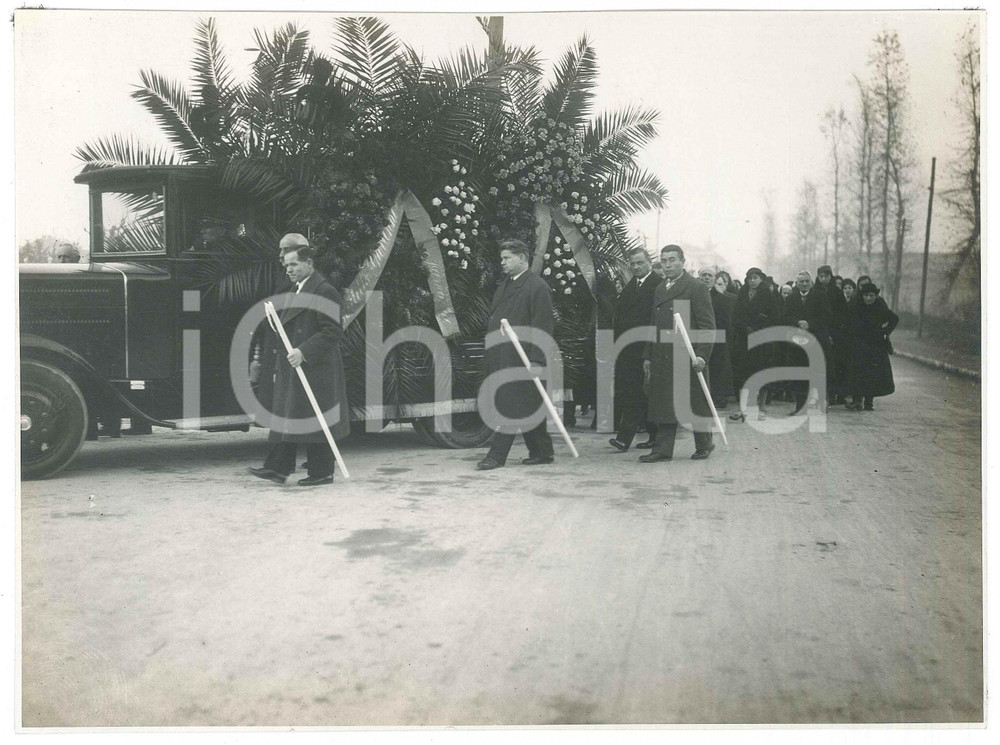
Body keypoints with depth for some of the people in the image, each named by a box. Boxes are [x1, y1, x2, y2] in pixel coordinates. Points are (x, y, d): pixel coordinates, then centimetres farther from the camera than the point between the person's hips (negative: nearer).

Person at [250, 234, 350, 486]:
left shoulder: (325, 292, -12)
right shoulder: (294, 292, 17)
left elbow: (333, 331, -18)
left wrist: (303, 352, -22)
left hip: (315, 369, -9)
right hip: (290, 370, 9)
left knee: (315, 421, -3)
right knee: (285, 416, 8)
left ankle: (321, 472, 7)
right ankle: (278, 467, 11)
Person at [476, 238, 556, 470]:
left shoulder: (538, 287, -8)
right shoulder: (504, 284, 19)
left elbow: (543, 327, -14)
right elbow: (494, 319, 22)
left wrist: (536, 360, -20)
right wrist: (490, 353, 16)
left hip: (520, 359, -8)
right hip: (500, 358, 8)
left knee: (509, 406, -7)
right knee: (529, 407, 13)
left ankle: (496, 455, -4)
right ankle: (542, 452, 21)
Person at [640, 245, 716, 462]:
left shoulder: (697, 288, -5)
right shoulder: (659, 290, 17)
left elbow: (707, 326, -9)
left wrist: (702, 355, -17)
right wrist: (648, 356, 16)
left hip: (688, 359, -6)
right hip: (662, 359, 6)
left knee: (696, 404, 4)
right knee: (664, 405, 4)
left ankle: (704, 445, 21)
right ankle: (663, 450, 8)